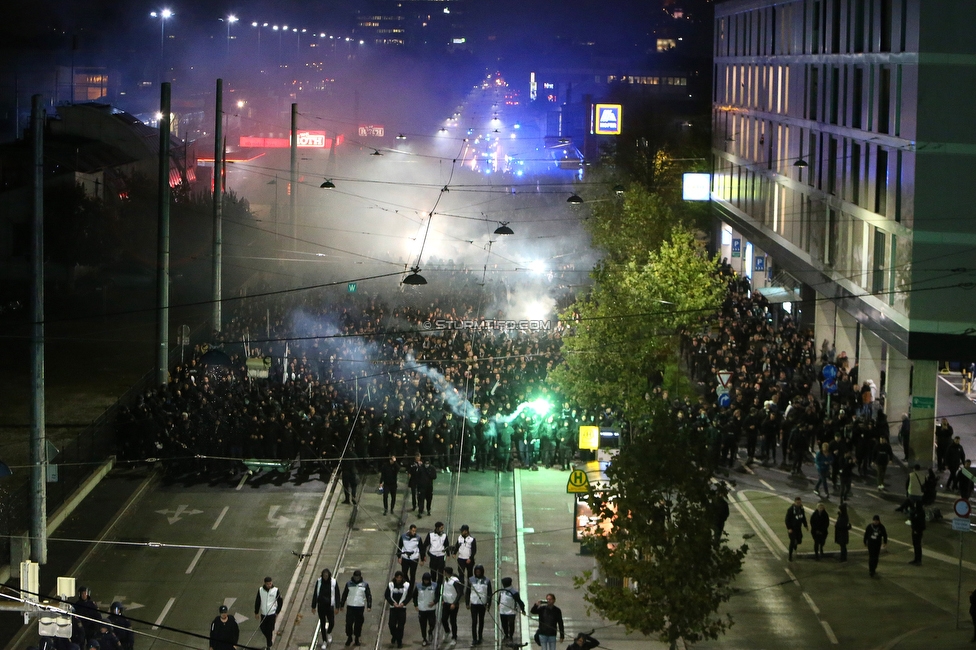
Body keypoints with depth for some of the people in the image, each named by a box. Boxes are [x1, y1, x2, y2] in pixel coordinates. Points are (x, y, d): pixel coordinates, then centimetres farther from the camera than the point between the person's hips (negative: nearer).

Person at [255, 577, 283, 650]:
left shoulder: (276, 590, -8)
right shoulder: (260, 590, -3)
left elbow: (280, 602, 1)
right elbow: (257, 601, 6)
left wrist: (277, 612, 0)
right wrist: (256, 612, 8)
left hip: (272, 614, -3)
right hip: (263, 613, 3)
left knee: (270, 630, -4)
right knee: (263, 628, 8)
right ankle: (269, 641, 34)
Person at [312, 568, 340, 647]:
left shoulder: (334, 582, -8)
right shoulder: (319, 582, -4)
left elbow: (337, 595, -3)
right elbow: (315, 594, 2)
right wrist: (313, 606, 2)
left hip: (329, 606, -1)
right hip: (321, 606, 1)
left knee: (331, 623, -1)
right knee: (322, 623, 5)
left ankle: (329, 633, 33)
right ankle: (324, 641, 16)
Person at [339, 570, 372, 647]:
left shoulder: (364, 584, 1)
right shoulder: (349, 584, 2)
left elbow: (369, 596, 4)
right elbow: (344, 595, 9)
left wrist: (369, 606, -3)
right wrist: (341, 605, 9)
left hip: (360, 607, 0)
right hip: (350, 606, 0)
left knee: (359, 623, 5)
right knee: (349, 623, -5)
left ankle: (357, 638, 18)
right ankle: (349, 637, 11)